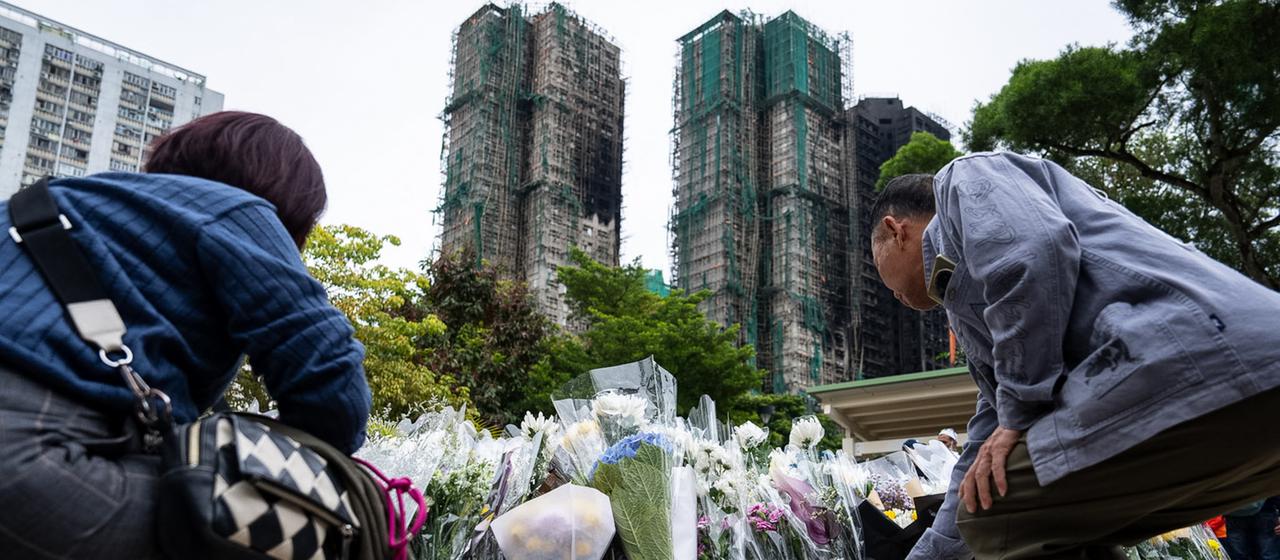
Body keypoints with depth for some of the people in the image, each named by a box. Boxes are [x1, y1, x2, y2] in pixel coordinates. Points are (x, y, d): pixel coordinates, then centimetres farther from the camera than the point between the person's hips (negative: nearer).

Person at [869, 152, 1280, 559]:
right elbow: (986, 460, 37)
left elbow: (1033, 251, -12)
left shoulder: (966, 179, 12)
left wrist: (1018, 415, -4)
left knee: (998, 521, 3)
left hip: (1198, 364, -10)